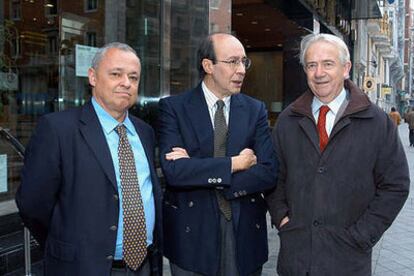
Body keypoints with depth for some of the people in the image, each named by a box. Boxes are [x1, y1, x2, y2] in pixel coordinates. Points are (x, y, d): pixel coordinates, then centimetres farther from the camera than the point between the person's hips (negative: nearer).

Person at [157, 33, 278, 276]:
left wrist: (197, 171, -15)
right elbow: (173, 171, -18)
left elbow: (269, 173, -9)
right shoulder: (173, 107, -5)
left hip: (245, 232, 3)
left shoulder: (255, 110, 2)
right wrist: (234, 163, -15)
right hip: (192, 234, -2)